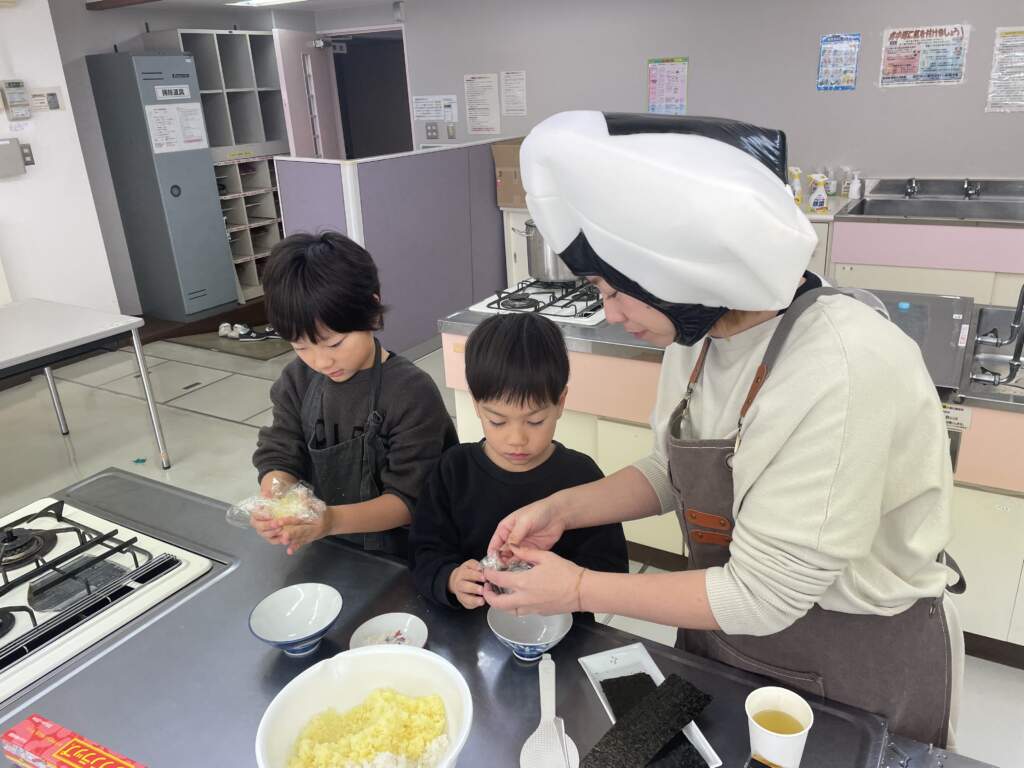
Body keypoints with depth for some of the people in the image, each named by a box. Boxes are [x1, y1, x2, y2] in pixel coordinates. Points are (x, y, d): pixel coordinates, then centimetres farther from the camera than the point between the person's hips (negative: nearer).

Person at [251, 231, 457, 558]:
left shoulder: (412, 392, -17)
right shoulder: (297, 382, 0)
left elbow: (410, 500, -16)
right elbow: (278, 456, 2)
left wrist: (331, 520, -32)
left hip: (399, 558, -4)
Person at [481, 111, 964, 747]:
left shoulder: (844, 373, -34)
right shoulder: (699, 333, -10)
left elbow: (762, 595, -29)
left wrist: (580, 589, -21)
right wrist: (563, 509, -10)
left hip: (857, 673, -6)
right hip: (721, 636, 7)